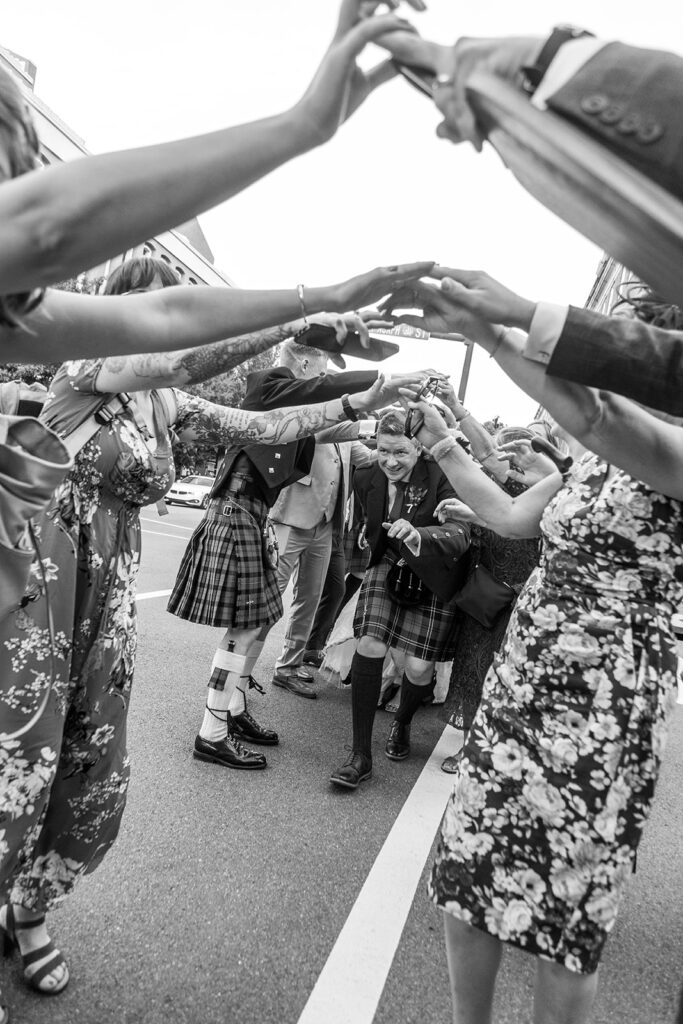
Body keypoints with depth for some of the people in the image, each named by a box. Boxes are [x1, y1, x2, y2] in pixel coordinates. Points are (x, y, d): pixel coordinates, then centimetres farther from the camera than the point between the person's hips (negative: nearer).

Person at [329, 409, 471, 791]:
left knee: (419, 667, 0)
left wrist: (419, 535, -54)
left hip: (432, 579, -2)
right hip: (388, 567, 2)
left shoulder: (440, 478, -23)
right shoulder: (366, 479, -10)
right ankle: (361, 755, -5)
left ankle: (402, 724, 37)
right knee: (370, 646, -18)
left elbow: (461, 533, -37)